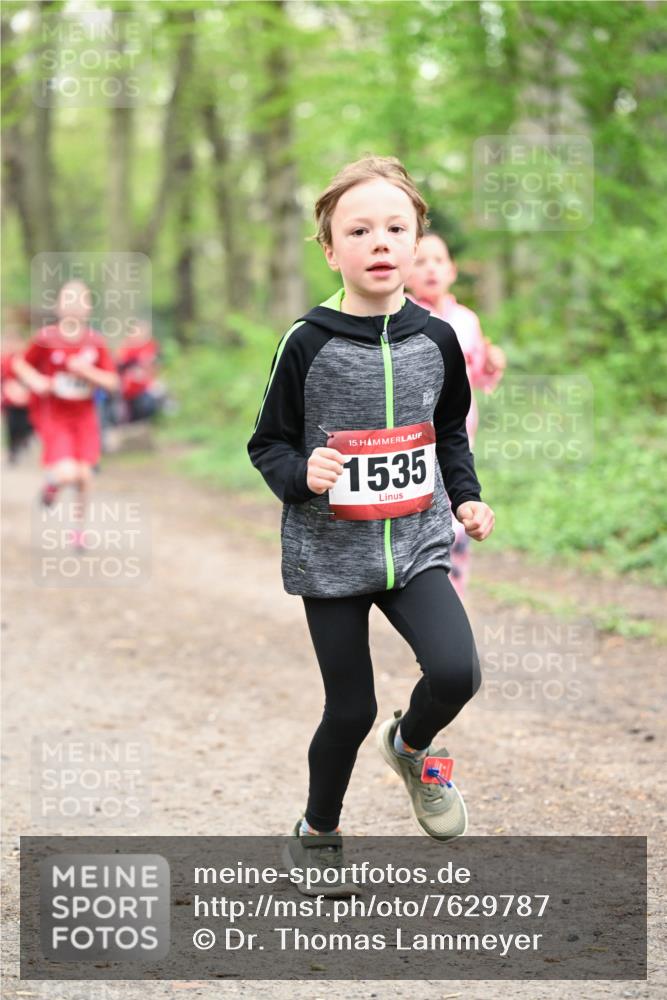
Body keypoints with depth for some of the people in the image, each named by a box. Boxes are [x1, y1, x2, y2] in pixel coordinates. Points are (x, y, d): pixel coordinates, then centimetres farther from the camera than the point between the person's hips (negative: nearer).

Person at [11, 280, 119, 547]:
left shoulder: (96, 342, -4)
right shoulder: (46, 338, -10)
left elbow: (112, 383, -3)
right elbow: (20, 364, 3)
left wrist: (87, 372, -20)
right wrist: (34, 381, -17)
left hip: (85, 418, 3)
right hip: (55, 418, -3)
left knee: (84, 475, 3)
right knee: (67, 474, -19)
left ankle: (79, 527, 27)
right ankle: (52, 483, 19)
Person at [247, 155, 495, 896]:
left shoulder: (435, 340, 0)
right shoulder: (308, 344, -10)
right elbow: (268, 444, -2)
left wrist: (466, 497, 3)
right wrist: (301, 475, -21)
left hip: (417, 546, 2)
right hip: (330, 555, -2)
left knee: (455, 672, -18)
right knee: (350, 710, 4)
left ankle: (412, 746, 17)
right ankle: (315, 834, 30)